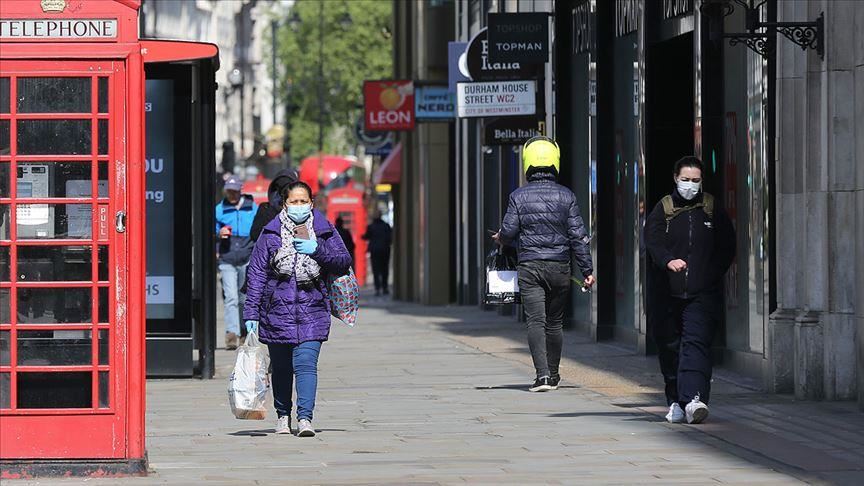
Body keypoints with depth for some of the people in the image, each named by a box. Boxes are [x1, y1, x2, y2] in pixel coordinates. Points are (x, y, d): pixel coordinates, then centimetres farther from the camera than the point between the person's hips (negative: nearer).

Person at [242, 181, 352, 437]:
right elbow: (256, 274, 3)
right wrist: (251, 313, -1)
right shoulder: (270, 233, 4)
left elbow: (344, 263, 4)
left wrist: (317, 250, -13)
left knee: (306, 364, -13)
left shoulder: (325, 231, 6)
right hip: (277, 310, 1)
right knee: (281, 367, 11)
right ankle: (283, 416, 26)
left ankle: (305, 418, -18)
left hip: (312, 311, -1)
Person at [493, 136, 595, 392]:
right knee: (555, 322, 13)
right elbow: (578, 235, -1)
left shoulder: (519, 196, -4)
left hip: (529, 267, -1)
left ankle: (543, 374, -19)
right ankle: (553, 374, 22)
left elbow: (508, 232, -3)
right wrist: (587, 269, 4)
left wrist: (501, 238, 22)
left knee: (535, 321, -5)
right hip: (559, 267, 2)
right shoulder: (565, 196, -2)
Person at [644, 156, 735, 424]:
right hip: (667, 292, 1)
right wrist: (669, 261, -30)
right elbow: (653, 242, -10)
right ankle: (675, 402, 19)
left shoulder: (712, 210, 8)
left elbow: (727, 248, 12)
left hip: (702, 293, -1)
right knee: (669, 347, 7)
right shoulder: (663, 210, 5)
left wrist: (713, 274, -2)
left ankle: (693, 399, -26)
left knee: (696, 343, -15)